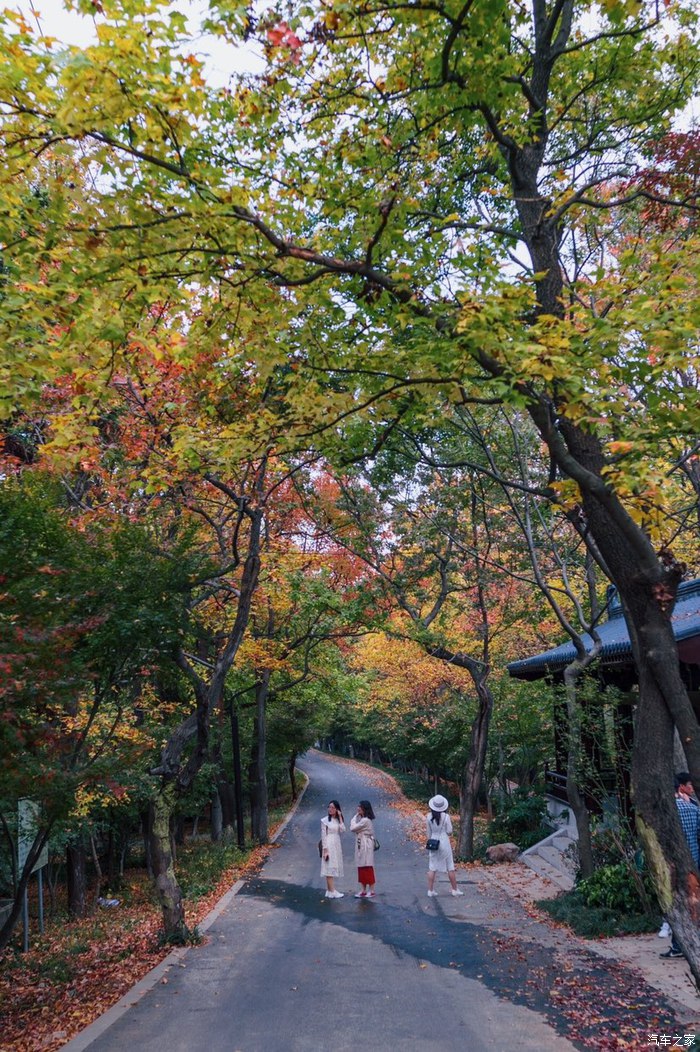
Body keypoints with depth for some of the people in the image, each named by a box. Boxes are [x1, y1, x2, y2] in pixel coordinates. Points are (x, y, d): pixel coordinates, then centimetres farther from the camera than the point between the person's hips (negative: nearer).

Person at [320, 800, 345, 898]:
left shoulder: (338, 820, 11)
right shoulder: (325, 820, -4)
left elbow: (342, 830, -5)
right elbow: (323, 835, -7)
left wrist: (340, 817, -6)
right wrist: (325, 850, -12)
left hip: (337, 845, 6)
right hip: (329, 845, -6)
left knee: (334, 868, 8)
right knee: (329, 868, -8)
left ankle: (330, 890, 14)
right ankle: (332, 891, -9)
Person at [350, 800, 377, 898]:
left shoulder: (365, 820, -20)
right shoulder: (362, 819, 11)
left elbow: (352, 828, -18)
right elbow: (354, 828, 9)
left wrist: (355, 817, -10)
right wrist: (356, 817, 5)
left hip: (366, 847, -10)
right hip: (360, 847, 10)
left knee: (367, 868, -1)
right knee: (361, 868, 12)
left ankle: (371, 891, 8)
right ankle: (363, 890, 18)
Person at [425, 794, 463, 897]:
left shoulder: (428, 817, -5)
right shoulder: (445, 816, -14)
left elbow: (429, 833, 5)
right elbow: (449, 831, -7)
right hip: (444, 842, -2)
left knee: (432, 868, 9)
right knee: (450, 867, 10)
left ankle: (430, 890, 10)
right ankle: (455, 890, 19)